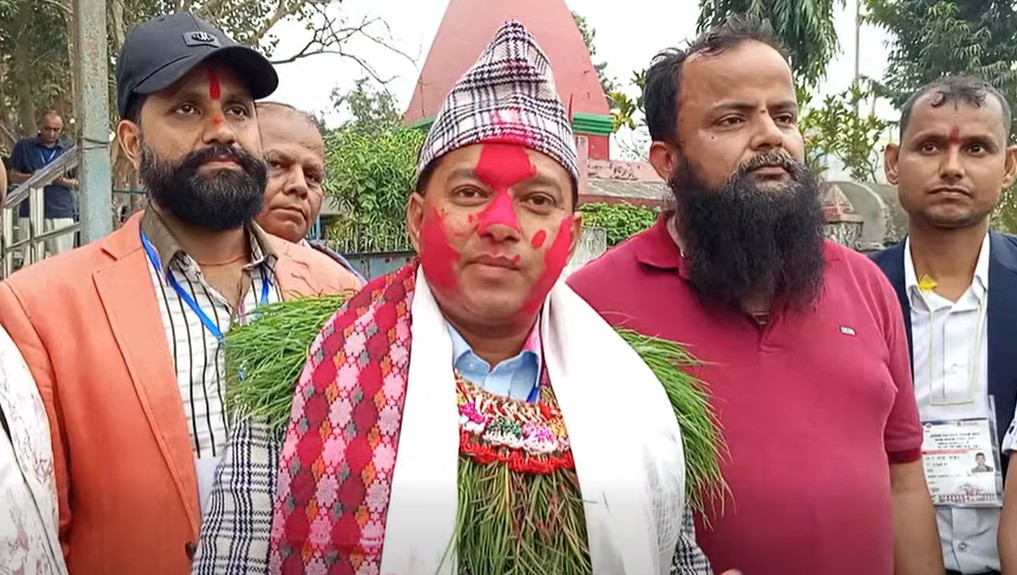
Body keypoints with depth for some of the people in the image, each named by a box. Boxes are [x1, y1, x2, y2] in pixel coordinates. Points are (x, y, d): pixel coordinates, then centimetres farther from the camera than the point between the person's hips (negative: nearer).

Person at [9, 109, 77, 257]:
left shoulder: (69, 150, 11)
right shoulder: (23, 146, 9)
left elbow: (77, 183, 11)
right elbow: (13, 176, 9)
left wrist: (62, 181, -11)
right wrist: (31, 177, -11)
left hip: (62, 213, 1)